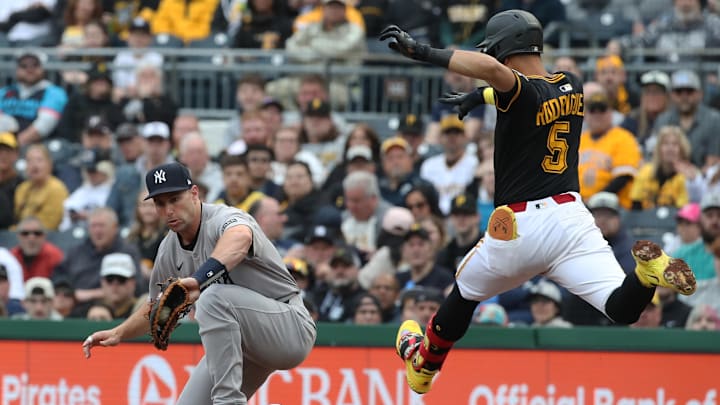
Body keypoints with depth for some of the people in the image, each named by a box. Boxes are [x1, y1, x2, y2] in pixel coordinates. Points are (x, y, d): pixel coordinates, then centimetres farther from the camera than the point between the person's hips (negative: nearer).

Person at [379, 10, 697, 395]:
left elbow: (490, 67, -36)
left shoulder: (523, 93, -12)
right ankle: (648, 271, -41)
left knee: (464, 295, 24)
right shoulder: (572, 87, 10)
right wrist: (479, 96, 47)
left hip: (518, 227, -4)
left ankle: (423, 365, 44)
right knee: (622, 308, -10)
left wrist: (423, 52, -32)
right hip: (572, 219, 4)